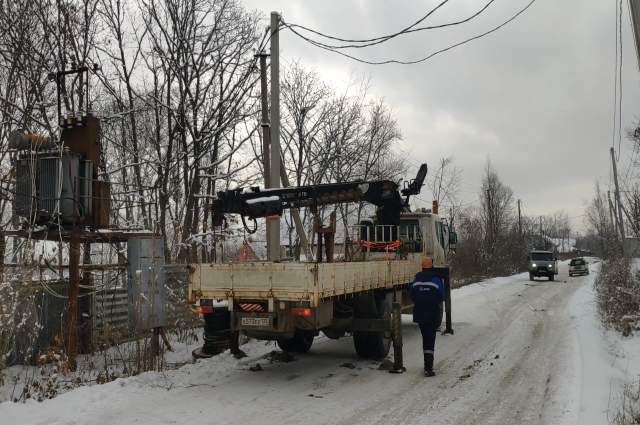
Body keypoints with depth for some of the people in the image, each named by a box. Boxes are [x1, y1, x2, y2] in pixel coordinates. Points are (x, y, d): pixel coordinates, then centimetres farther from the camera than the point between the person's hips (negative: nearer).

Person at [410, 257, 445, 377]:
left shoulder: (416, 281, 1)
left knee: (425, 338, 19)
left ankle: (428, 364, 28)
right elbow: (441, 298, -6)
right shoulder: (435, 280, -11)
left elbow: (412, 297, 6)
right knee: (430, 340, -3)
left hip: (420, 314, 4)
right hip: (433, 314, -4)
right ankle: (428, 368, -12)